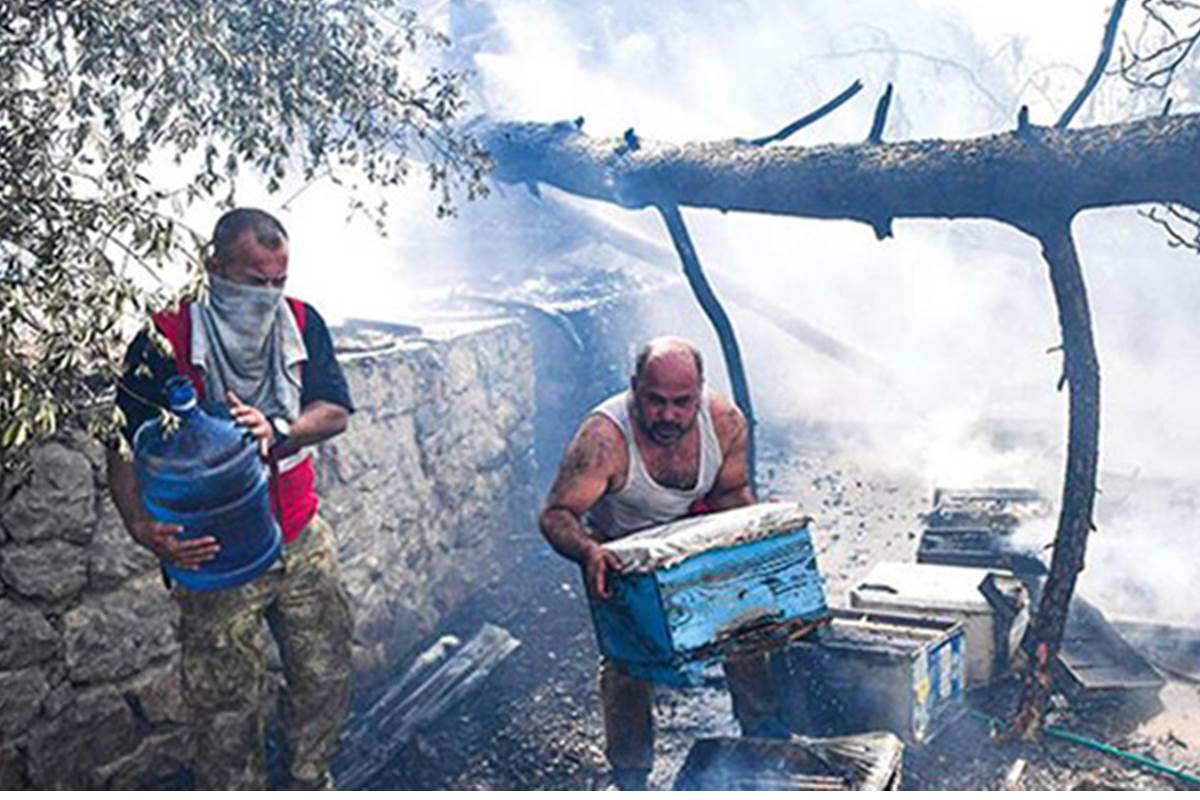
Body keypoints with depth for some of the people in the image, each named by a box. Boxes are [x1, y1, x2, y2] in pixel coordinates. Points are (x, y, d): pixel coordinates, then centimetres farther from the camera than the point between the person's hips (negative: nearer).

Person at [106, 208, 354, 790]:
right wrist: (143, 528, -27)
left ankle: (310, 780, 42)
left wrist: (277, 431, -25)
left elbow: (336, 411, -5)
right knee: (226, 708, 6)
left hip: (303, 543, 4)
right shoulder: (164, 339, -15)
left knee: (325, 676, 17)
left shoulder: (301, 323, -1)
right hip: (215, 558, -4)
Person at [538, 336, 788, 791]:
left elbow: (732, 493, -8)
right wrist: (588, 552, -55)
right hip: (621, 553, -3)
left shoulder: (725, 421, -25)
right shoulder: (604, 438, -38)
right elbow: (556, 514, -36)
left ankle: (762, 728, 36)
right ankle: (630, 777, 16)